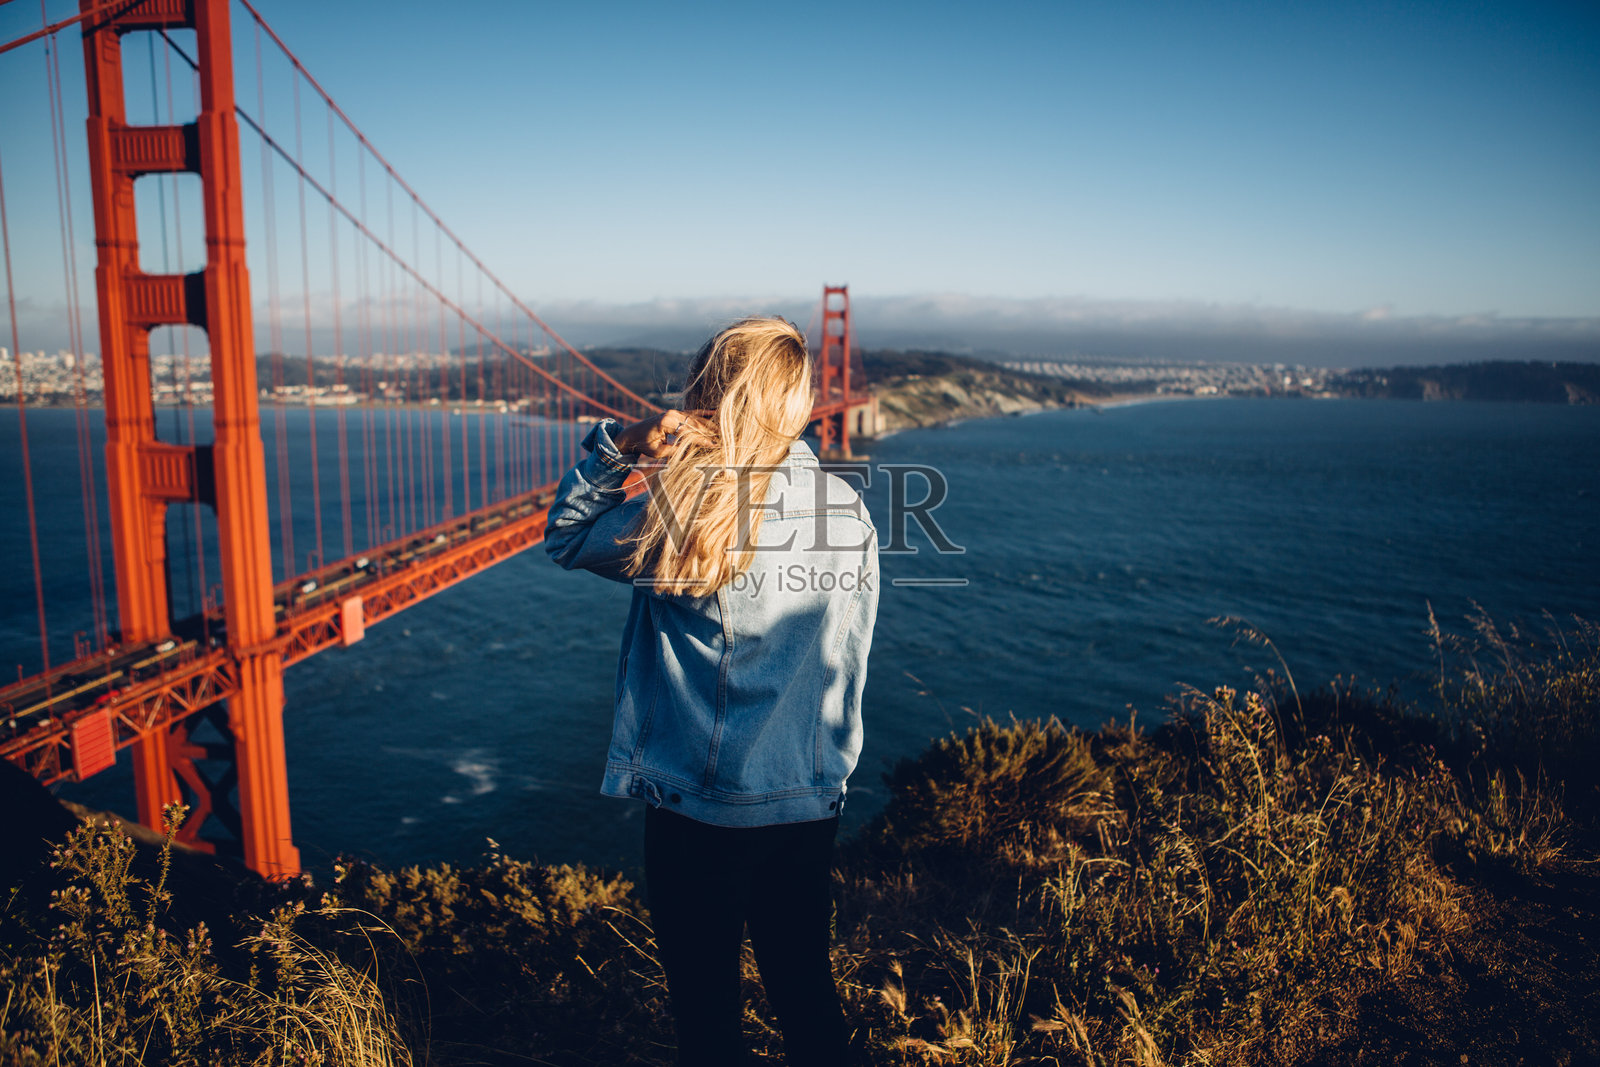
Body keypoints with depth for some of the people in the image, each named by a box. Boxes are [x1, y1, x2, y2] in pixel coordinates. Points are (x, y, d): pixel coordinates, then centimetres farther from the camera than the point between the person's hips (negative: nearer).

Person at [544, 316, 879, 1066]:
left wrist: (615, 447, -10)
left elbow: (565, 538, 1)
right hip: (813, 801, 4)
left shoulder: (685, 511, -16)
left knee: (706, 1002, 16)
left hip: (700, 807, -4)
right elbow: (848, 658, 5)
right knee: (805, 987, 23)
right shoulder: (850, 510, -3)